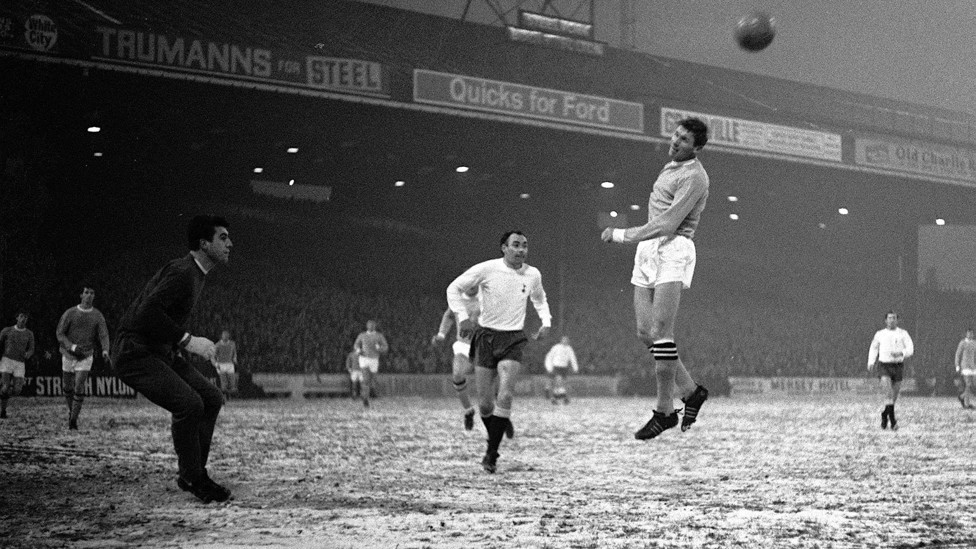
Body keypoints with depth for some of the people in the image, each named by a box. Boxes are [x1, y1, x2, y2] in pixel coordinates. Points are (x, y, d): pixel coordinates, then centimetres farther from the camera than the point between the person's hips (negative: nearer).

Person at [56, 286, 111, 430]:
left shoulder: (97, 316, -2)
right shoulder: (70, 313, -5)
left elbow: (103, 335, -8)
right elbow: (59, 333, -5)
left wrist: (105, 351, -28)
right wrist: (72, 347, -20)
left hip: (86, 357, -1)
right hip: (69, 355, 1)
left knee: (79, 389, -13)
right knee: (67, 388, 10)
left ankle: (73, 420, -7)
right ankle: (71, 411, 36)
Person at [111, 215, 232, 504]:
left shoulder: (195, 273, 13)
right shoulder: (182, 272, -20)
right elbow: (147, 312, -29)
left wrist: (179, 346, 11)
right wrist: (187, 340, -25)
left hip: (161, 352, 10)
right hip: (135, 353, -10)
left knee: (211, 398, 4)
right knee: (189, 403, -23)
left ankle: (195, 471, 11)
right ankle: (192, 477, -8)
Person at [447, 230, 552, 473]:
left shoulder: (533, 275, 3)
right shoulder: (486, 269, -8)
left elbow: (539, 299, 24)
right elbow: (454, 288, 0)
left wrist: (546, 322, 9)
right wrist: (463, 317, -13)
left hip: (513, 339, 1)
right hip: (486, 336, -1)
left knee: (505, 395, -19)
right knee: (485, 404, -1)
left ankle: (491, 453, -12)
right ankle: (502, 426, 31)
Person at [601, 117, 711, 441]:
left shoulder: (694, 176, -10)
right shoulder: (671, 167, 19)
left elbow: (667, 224, -16)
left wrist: (622, 235, -11)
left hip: (673, 249, -9)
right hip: (647, 249, 9)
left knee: (661, 331, -15)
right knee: (646, 333, 3)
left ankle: (665, 411, -11)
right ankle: (690, 391, 16)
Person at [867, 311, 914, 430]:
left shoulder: (903, 334, 3)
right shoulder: (880, 334, 7)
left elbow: (910, 349, -6)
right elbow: (873, 348, 22)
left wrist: (900, 353, -26)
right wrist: (871, 362, 10)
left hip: (898, 365, 1)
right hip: (884, 365, -1)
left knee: (894, 395, 5)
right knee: (887, 384, -25)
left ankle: (884, 415, 31)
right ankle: (892, 420, -27)